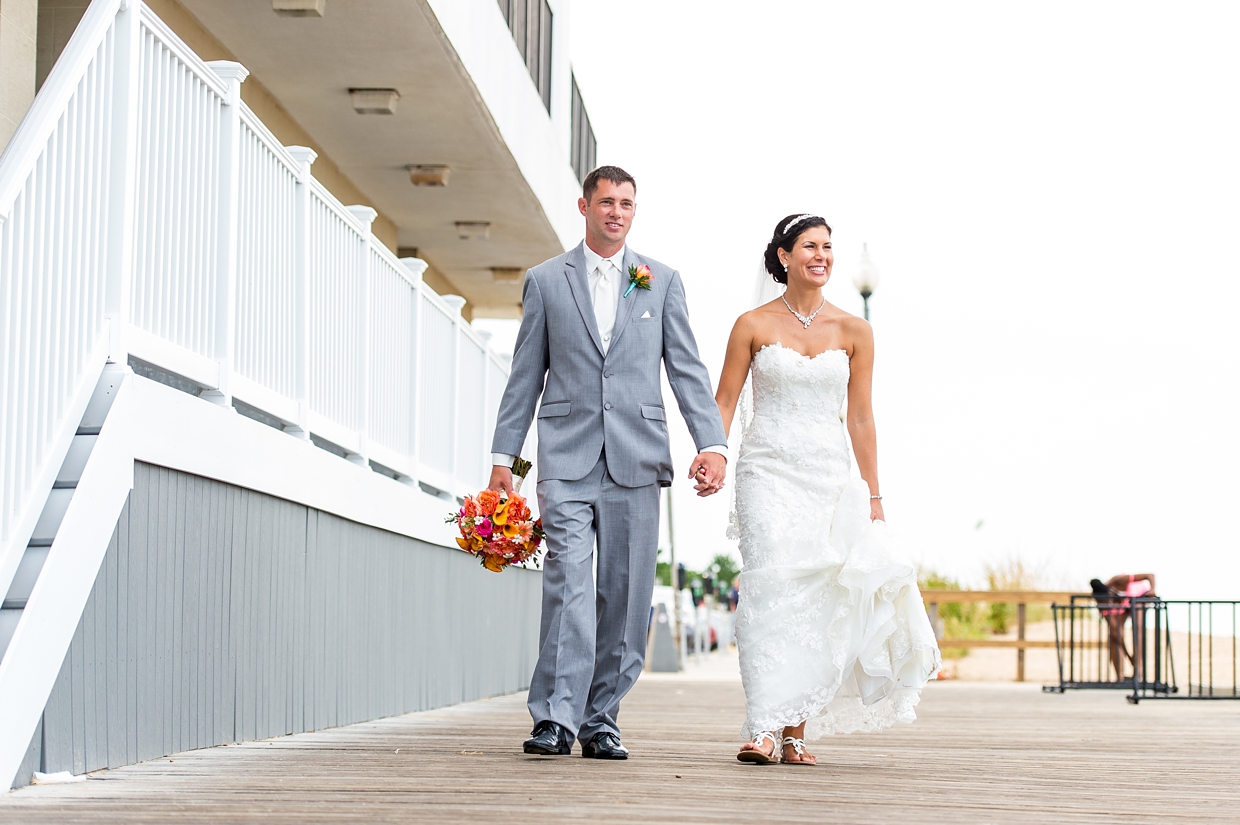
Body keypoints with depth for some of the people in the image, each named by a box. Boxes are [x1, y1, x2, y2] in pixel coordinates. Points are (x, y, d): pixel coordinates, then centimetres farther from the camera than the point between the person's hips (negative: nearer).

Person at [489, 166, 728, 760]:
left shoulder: (662, 281, 12)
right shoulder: (545, 281, 10)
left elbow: (687, 369, 9)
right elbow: (525, 376, 11)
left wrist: (712, 443, -2)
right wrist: (503, 455, 5)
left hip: (636, 459, 2)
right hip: (567, 456, -2)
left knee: (625, 594, 2)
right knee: (568, 581, -14)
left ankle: (601, 720, 10)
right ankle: (556, 718, -16)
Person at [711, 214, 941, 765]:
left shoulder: (853, 331, 8)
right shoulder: (753, 325, 3)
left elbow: (860, 418, 10)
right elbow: (725, 402, 2)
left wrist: (873, 495, 9)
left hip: (830, 477, 3)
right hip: (769, 471, -2)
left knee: (817, 598, -1)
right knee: (772, 589, -15)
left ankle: (797, 731, 6)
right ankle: (764, 730, -19)